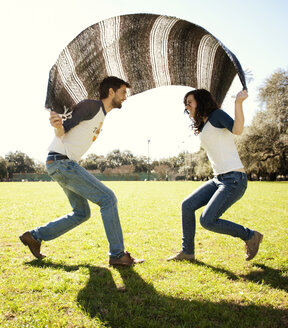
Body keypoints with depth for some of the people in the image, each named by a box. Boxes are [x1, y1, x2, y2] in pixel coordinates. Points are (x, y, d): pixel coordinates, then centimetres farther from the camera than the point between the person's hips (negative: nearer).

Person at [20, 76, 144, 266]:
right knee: (108, 199, -13)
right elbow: (62, 131, -16)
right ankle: (117, 254, -7)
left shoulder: (102, 116, 19)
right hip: (61, 162, -10)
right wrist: (57, 125, -34)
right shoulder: (91, 106, -9)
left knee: (82, 213, 13)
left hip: (66, 165, 10)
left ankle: (34, 236, 21)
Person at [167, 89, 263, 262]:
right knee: (187, 205, 3)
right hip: (219, 179, 9)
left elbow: (237, 129, -26)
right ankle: (187, 252, 15)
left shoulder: (217, 115, -6)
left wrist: (238, 103, -37)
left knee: (207, 220, -13)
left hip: (234, 180, -9)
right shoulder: (202, 128, 18)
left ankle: (250, 236, 8)